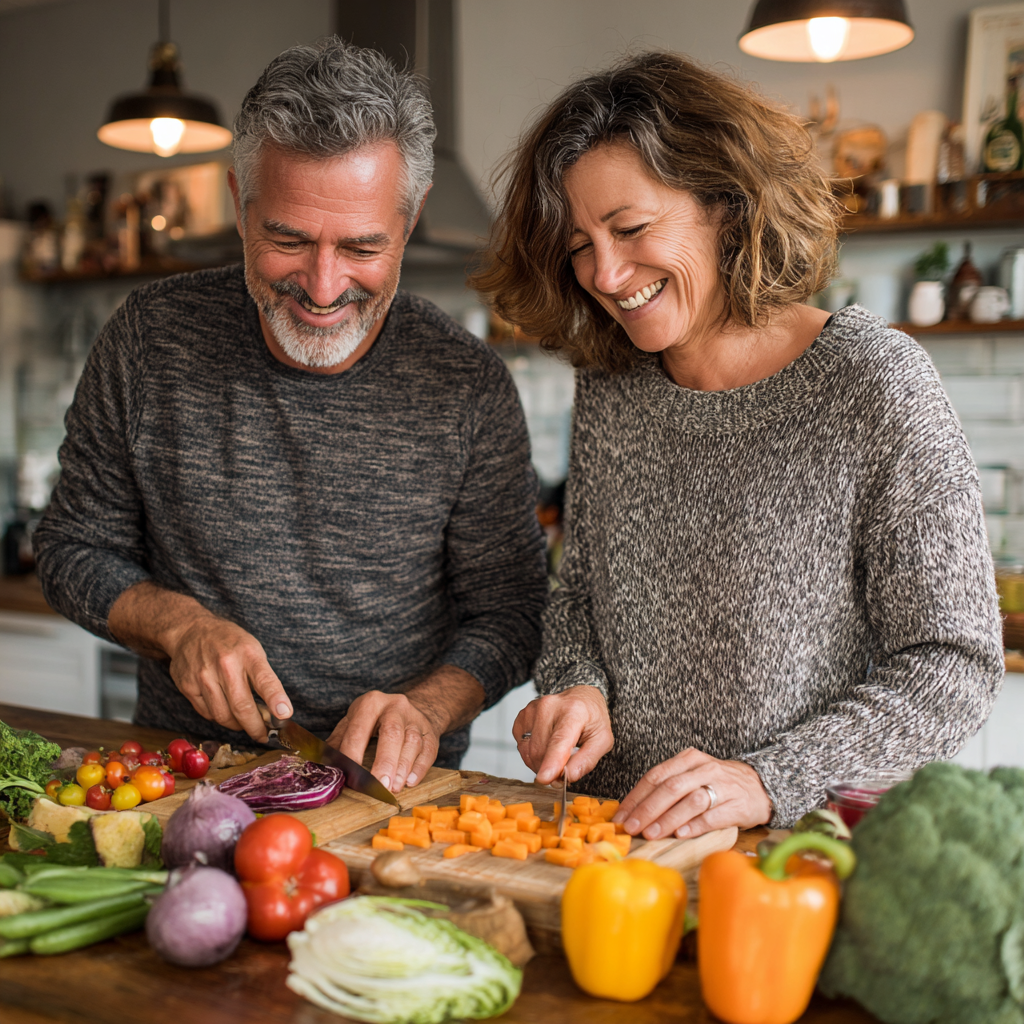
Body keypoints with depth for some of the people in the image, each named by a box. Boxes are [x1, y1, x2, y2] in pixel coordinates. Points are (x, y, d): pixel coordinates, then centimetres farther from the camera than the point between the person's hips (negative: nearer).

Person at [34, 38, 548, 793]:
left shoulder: (470, 389, -8)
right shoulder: (150, 340, -5)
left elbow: (506, 611, -1)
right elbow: (75, 548, 5)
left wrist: (427, 706, -19)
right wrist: (177, 623, -13)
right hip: (180, 775, -1)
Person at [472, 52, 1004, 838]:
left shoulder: (874, 382, -8)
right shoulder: (607, 390, 7)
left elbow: (954, 665, -8)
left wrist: (768, 782, -17)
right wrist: (578, 686, -3)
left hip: (807, 856, -2)